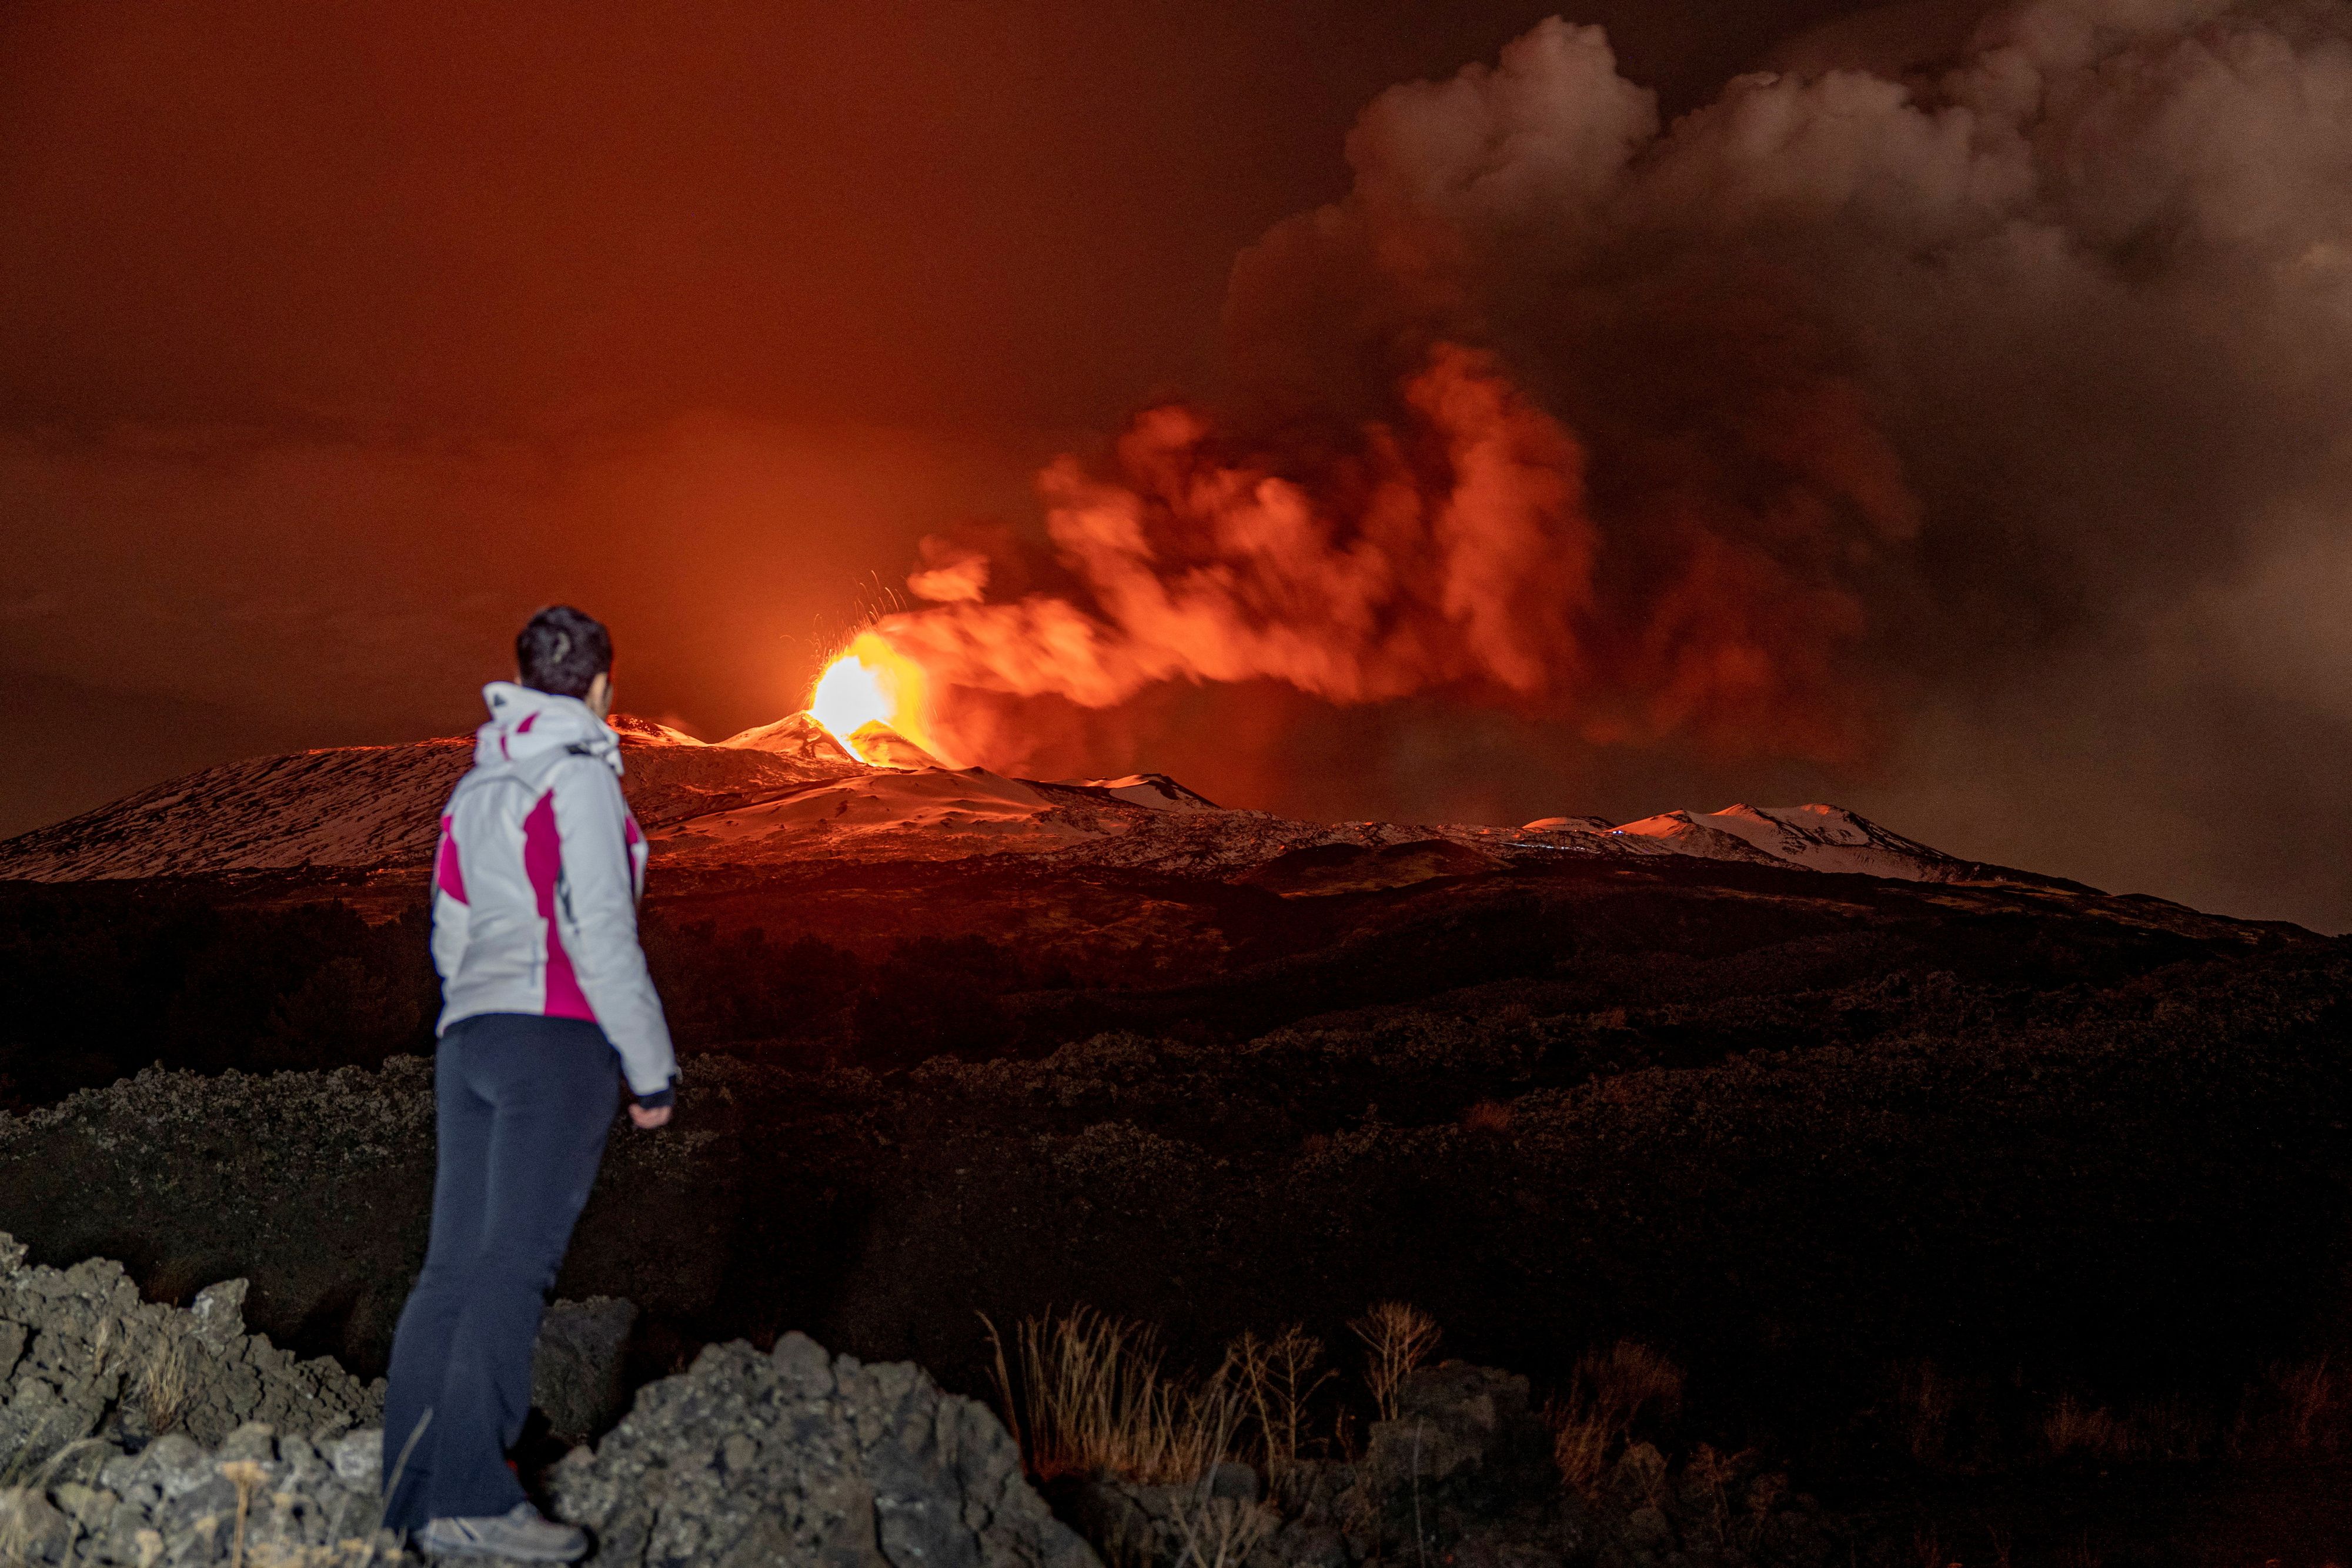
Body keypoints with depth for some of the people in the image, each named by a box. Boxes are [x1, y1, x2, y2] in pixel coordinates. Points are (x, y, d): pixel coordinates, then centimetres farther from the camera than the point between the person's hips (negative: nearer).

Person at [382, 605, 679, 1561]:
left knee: (455, 1262, 6)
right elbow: (601, 937, -11)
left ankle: (414, 1486, 7)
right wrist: (652, 1070, -6)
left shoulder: (475, 789, 19)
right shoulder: (579, 779, -4)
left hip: (470, 1039, 8)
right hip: (557, 1040, -8)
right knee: (514, 1267, -11)